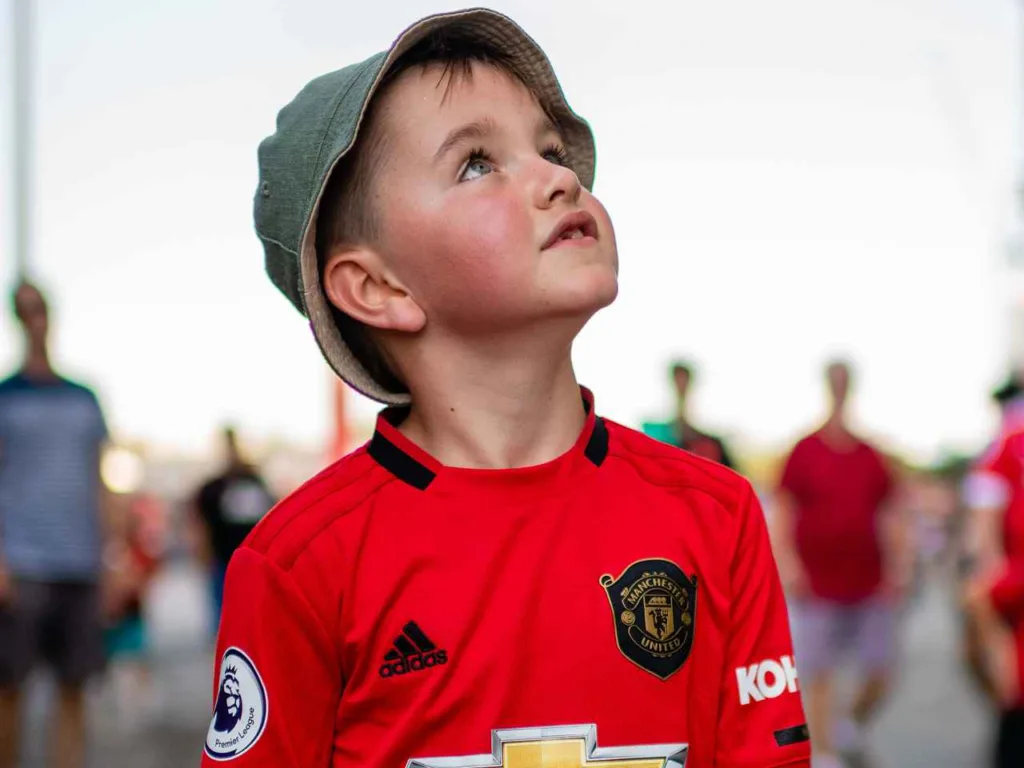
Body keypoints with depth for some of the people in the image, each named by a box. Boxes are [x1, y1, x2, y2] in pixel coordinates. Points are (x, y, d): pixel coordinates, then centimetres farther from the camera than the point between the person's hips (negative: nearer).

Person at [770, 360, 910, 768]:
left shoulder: (872, 457, 7)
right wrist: (787, 563, -14)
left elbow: (891, 516, 11)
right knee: (819, 674, -1)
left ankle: (852, 727, 32)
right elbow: (782, 512, -4)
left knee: (880, 670, 5)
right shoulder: (804, 454, -3)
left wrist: (900, 566, 4)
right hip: (817, 586, -3)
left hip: (869, 584, 4)